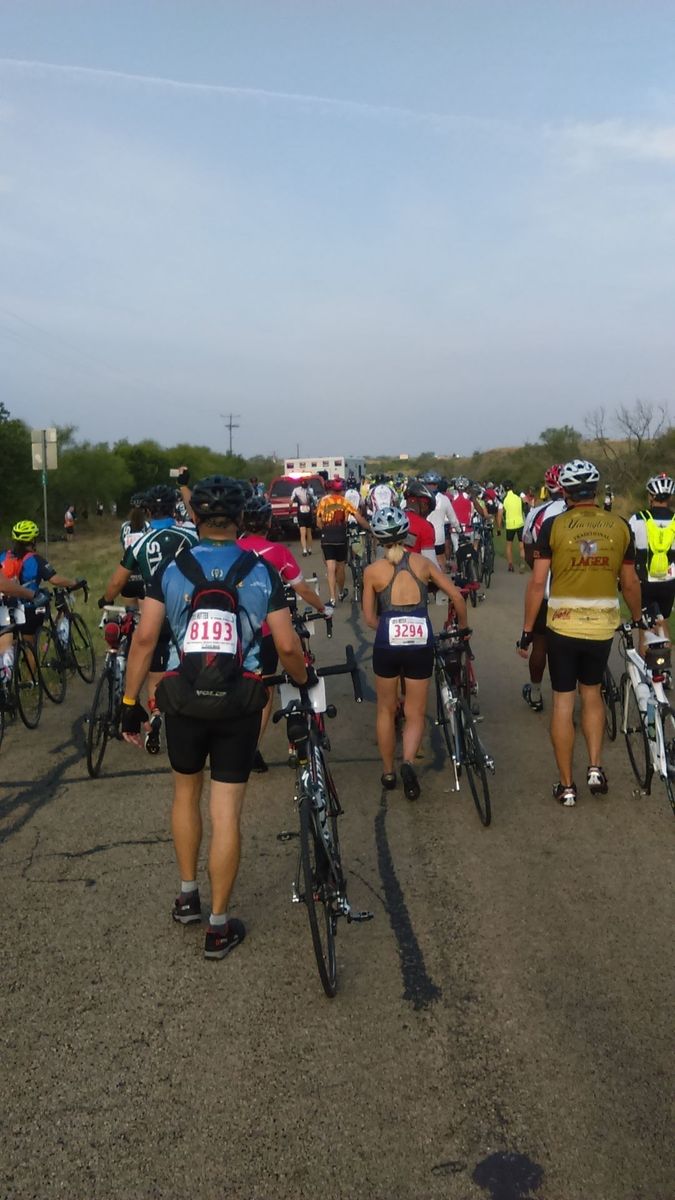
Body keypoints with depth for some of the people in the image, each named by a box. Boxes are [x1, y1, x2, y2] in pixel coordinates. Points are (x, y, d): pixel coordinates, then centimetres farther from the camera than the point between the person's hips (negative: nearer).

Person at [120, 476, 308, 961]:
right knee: (227, 810, 4)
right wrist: (304, 681, 12)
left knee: (187, 792, 24)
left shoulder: (171, 568, -3)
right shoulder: (261, 571, -4)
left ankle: (188, 896, 35)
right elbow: (287, 646, -7)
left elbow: (145, 637, -9)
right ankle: (219, 926, 12)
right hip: (240, 702, -1)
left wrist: (130, 702, -2)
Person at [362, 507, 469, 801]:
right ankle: (408, 761, -14)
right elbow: (456, 595, 5)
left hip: (387, 644, -1)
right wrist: (463, 627, 20)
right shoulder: (422, 562, 6)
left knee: (386, 709, 20)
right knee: (415, 713, 12)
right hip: (421, 644, 1)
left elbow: (369, 619, 3)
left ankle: (388, 772, 28)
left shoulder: (373, 571, 1)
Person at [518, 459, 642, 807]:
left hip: (562, 627, -2)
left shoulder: (553, 525, -8)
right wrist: (637, 620, 25)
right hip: (602, 627, 2)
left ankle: (567, 785, 13)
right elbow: (630, 583, 7)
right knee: (592, 691, 23)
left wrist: (527, 631, -1)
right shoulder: (620, 527, 0)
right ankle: (595, 767, 13)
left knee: (563, 700, 8)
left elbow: (537, 583, -9)